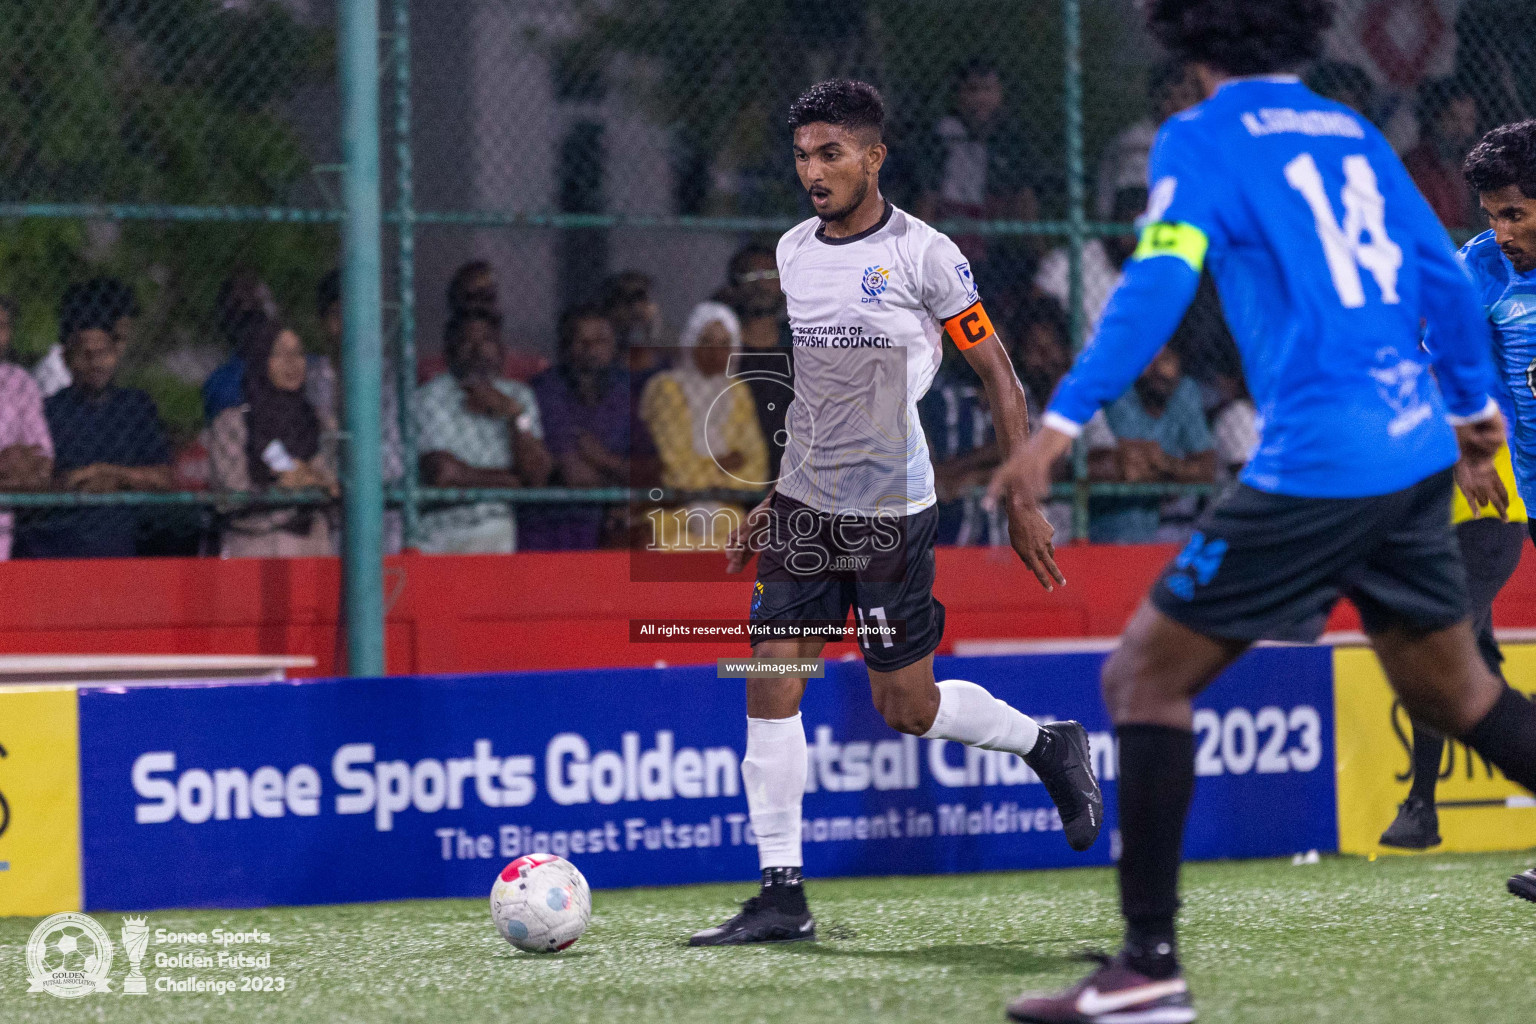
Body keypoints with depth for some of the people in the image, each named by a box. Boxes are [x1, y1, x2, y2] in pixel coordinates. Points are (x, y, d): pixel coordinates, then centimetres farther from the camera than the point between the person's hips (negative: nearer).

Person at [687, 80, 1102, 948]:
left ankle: (1051, 746, 28)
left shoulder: (923, 254, -10)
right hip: (803, 507, 5)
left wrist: (1024, 502, -6)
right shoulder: (791, 251, 8)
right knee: (771, 686, -5)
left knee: (907, 706, 1)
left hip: (892, 512, -5)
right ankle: (782, 895, 0)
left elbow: (999, 377, -4)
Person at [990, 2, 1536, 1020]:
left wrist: (1063, 421, -20)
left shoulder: (1204, 138, -3)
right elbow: (1443, 276, 18)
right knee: (1453, 688, 24)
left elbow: (1157, 285, -16)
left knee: (1146, 675, 0)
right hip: (1416, 456, 7)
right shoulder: (1352, 133, 16)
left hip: (1315, 466, -7)